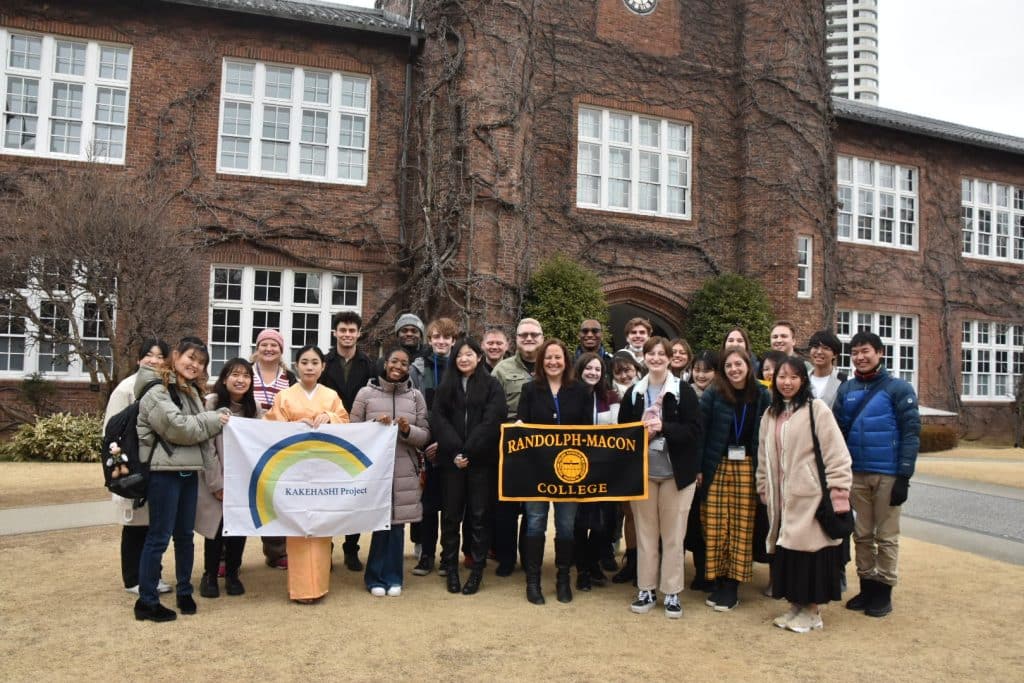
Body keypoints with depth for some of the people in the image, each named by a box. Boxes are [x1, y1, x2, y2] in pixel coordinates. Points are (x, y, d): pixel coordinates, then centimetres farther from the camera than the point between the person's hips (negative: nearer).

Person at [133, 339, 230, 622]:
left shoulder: (190, 391, 18)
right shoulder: (156, 390, -10)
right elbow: (177, 427, -20)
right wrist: (213, 420, -9)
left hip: (188, 470, 8)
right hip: (164, 471, -8)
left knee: (185, 534, 15)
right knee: (159, 537, -2)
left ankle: (184, 591, 27)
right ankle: (147, 601, 9)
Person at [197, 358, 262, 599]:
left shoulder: (254, 409, 6)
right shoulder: (212, 403, -8)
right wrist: (217, 483, -14)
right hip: (217, 482, -3)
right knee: (216, 529, 4)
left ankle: (232, 575, 24)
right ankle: (209, 576, 22)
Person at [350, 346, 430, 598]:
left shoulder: (416, 396, 5)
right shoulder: (366, 393, 0)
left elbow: (425, 435, 5)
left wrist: (408, 430, -14)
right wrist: (374, 425, -13)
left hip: (404, 469, 2)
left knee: (397, 522, 5)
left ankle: (392, 577, 21)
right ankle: (377, 577, 20)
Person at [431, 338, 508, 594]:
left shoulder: (492, 386, 4)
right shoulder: (445, 386, 12)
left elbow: (491, 422, -7)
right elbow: (438, 420, 1)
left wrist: (468, 452, -14)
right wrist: (455, 451, -13)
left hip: (482, 460, -2)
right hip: (451, 459, 2)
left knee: (480, 514, 1)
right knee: (451, 514, 5)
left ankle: (477, 570, 10)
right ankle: (451, 568, 16)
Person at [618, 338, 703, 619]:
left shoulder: (684, 391, -5)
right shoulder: (634, 392, 5)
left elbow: (694, 430, -11)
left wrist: (663, 427, -24)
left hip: (675, 472, -2)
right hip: (642, 471, 3)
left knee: (673, 535, 5)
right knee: (645, 533, 10)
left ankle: (672, 593, 16)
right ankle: (646, 590, 20)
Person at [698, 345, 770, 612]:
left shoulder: (761, 396, 3)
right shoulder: (713, 395, -2)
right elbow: (699, 432, -3)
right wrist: (698, 468, -8)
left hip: (747, 468, 1)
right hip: (717, 467, -1)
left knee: (742, 527, 2)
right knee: (716, 526, 0)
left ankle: (732, 586, 13)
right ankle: (719, 583, 13)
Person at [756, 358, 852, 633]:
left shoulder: (816, 409, -8)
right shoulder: (770, 415, 13)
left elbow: (836, 453, -12)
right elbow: (764, 457, 17)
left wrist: (838, 492, -16)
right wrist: (764, 489, 15)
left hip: (811, 497, -6)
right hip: (782, 498, 6)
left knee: (811, 550, 1)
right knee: (787, 552, 10)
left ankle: (812, 610, 15)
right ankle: (796, 605, 24)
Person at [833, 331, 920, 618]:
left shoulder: (899, 388, -6)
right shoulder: (846, 389, 6)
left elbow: (911, 433, -9)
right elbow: (838, 431, 8)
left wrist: (904, 476, -13)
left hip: (888, 474, -4)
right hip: (855, 474, 4)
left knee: (886, 536, 6)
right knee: (862, 535, 11)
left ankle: (884, 589, 18)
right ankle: (866, 585, 23)